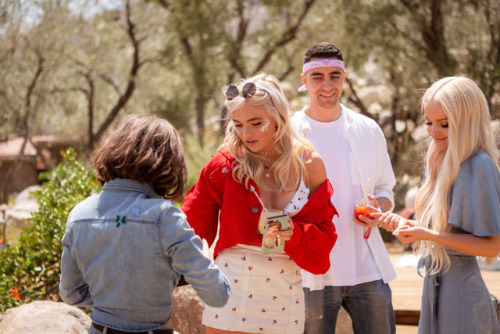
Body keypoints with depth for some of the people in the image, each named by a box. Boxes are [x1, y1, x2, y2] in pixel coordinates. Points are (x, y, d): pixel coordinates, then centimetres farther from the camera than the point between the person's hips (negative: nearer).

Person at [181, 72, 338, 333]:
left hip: (284, 293, 2)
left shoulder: (309, 164, 1)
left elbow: (324, 236, 4)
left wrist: (294, 233, -15)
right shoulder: (226, 163, -5)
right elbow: (192, 224, 3)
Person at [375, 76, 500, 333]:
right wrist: (408, 224, 0)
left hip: (459, 295, -8)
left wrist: (429, 235, -24)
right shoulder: (444, 163, 9)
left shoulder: (478, 167, -17)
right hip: (436, 285, 8)